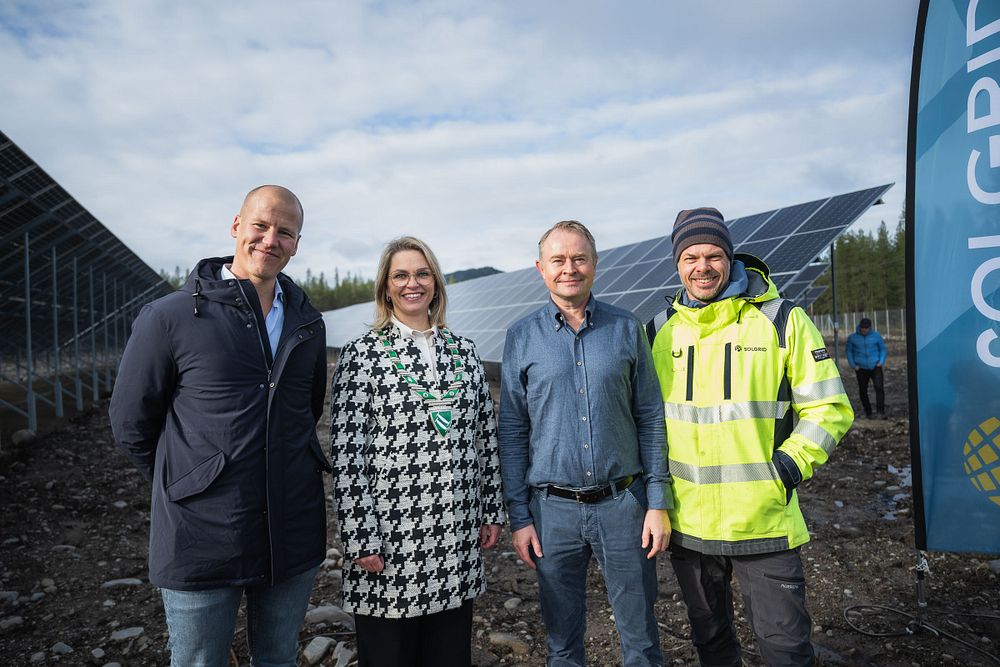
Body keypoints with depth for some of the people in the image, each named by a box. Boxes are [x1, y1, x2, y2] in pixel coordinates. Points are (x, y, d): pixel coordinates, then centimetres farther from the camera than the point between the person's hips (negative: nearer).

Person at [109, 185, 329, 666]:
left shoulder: (308, 323, 5)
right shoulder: (170, 317, -9)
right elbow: (131, 423, -1)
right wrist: (186, 486, 6)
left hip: (294, 538, 4)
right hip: (202, 541, -4)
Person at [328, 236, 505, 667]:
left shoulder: (463, 352, 7)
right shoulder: (362, 355, -5)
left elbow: (485, 436, 11)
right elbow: (346, 453, -9)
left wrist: (492, 511, 10)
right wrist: (360, 540, -11)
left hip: (457, 539, 4)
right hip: (389, 540, -3)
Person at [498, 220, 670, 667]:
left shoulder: (626, 329, 1)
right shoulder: (522, 337, 0)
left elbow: (650, 419, 3)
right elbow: (512, 432, 2)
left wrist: (658, 503, -2)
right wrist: (519, 517, 0)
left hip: (623, 503, 0)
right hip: (553, 510, 0)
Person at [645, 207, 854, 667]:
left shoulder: (782, 321, -6)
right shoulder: (658, 332, 4)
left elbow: (829, 408, -3)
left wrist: (790, 465, -14)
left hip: (765, 522, -3)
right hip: (686, 523, 3)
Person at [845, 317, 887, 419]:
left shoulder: (876, 336, 3)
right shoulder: (852, 338, 2)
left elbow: (883, 349, 13)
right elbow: (849, 351, 10)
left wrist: (881, 362, 0)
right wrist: (853, 365, 0)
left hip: (875, 367, -1)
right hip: (861, 368, 1)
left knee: (879, 387, -15)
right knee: (863, 390, 7)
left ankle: (881, 411, -12)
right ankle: (868, 412, 20)